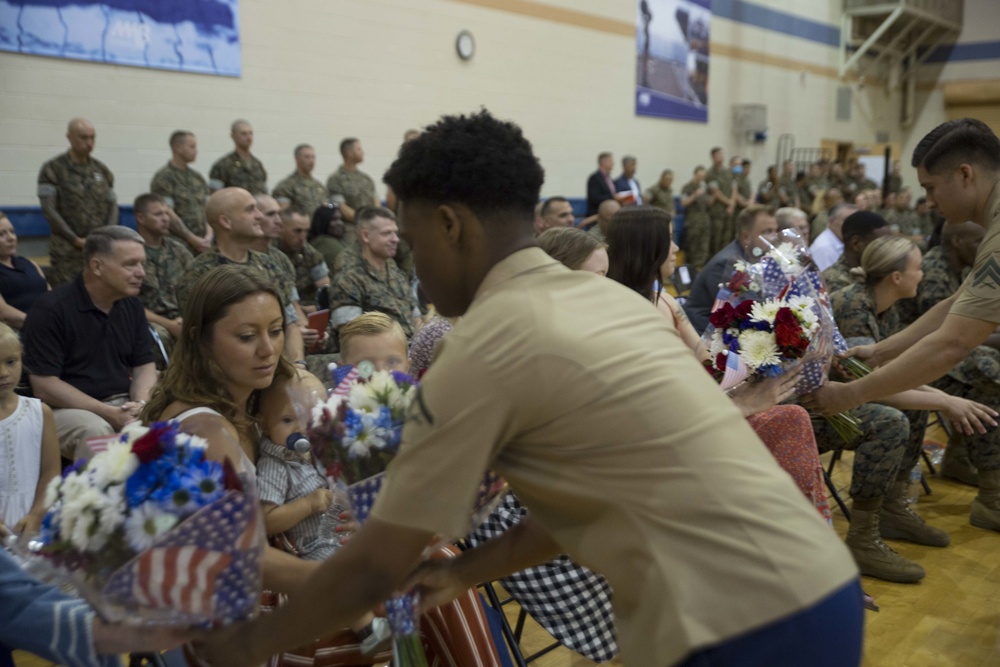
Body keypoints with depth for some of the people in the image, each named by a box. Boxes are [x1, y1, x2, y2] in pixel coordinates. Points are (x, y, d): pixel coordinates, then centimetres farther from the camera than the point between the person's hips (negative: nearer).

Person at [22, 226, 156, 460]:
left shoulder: (132, 305, 7)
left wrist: (142, 404, -14)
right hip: (66, 408, -5)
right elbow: (44, 385, -15)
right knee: (96, 431, -36)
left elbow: (144, 366, 9)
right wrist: (108, 413, -22)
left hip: (124, 404, 5)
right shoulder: (51, 309, -11)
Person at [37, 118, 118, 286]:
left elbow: (113, 205, 14)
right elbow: (49, 209, -6)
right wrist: (76, 240, -11)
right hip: (67, 249, -4)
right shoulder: (52, 169, 0)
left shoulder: (102, 170, 12)